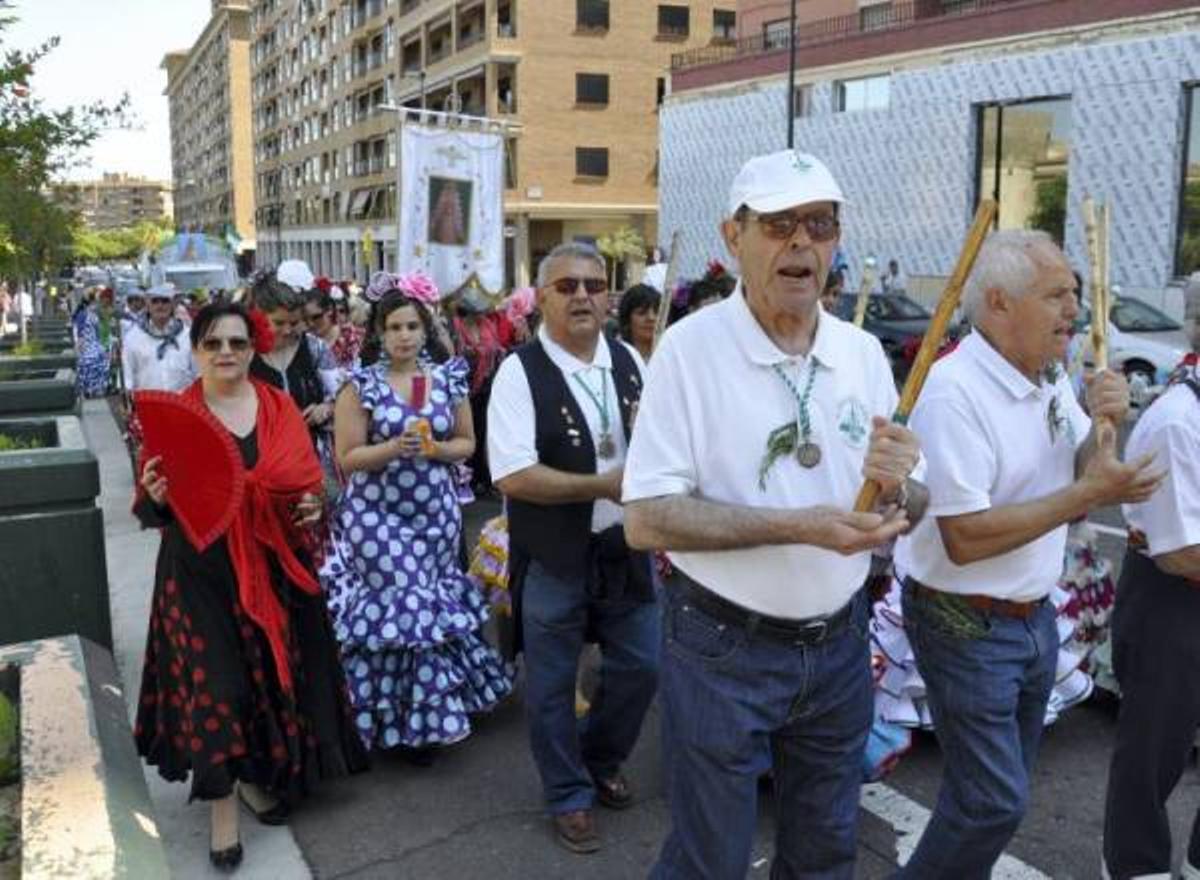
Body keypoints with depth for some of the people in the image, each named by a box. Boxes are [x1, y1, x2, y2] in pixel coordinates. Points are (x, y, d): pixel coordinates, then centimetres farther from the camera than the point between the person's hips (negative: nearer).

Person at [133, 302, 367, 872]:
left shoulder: (281, 409, 3)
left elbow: (306, 482, 11)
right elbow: (150, 508, -1)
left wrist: (312, 506, -10)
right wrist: (156, 496, -23)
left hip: (273, 567, 3)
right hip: (201, 572, -3)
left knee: (273, 674, 11)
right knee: (215, 684, -4)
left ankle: (256, 777, 34)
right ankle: (223, 808, 11)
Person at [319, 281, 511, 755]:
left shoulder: (448, 378, 4)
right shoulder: (360, 385, -5)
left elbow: (467, 442, 10)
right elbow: (347, 458, -6)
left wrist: (435, 449, -10)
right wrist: (397, 447, -21)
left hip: (435, 514, 3)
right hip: (376, 517, -3)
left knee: (429, 609, 9)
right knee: (392, 606, -3)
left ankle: (423, 718, 28)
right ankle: (386, 716, 17)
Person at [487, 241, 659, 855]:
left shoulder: (630, 362, 3)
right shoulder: (520, 372, -14)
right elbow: (512, 476, -21)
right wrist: (602, 485, -22)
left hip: (627, 547, 5)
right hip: (554, 558, -4)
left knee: (641, 666, 16)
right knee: (552, 686, 10)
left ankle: (601, 760, 43)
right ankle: (569, 797, 33)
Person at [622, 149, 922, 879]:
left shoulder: (863, 352, 1)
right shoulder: (691, 347, -14)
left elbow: (907, 514, 7)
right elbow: (647, 520, -19)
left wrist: (895, 488, -16)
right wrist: (797, 526, -26)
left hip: (839, 645, 5)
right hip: (723, 650, -5)